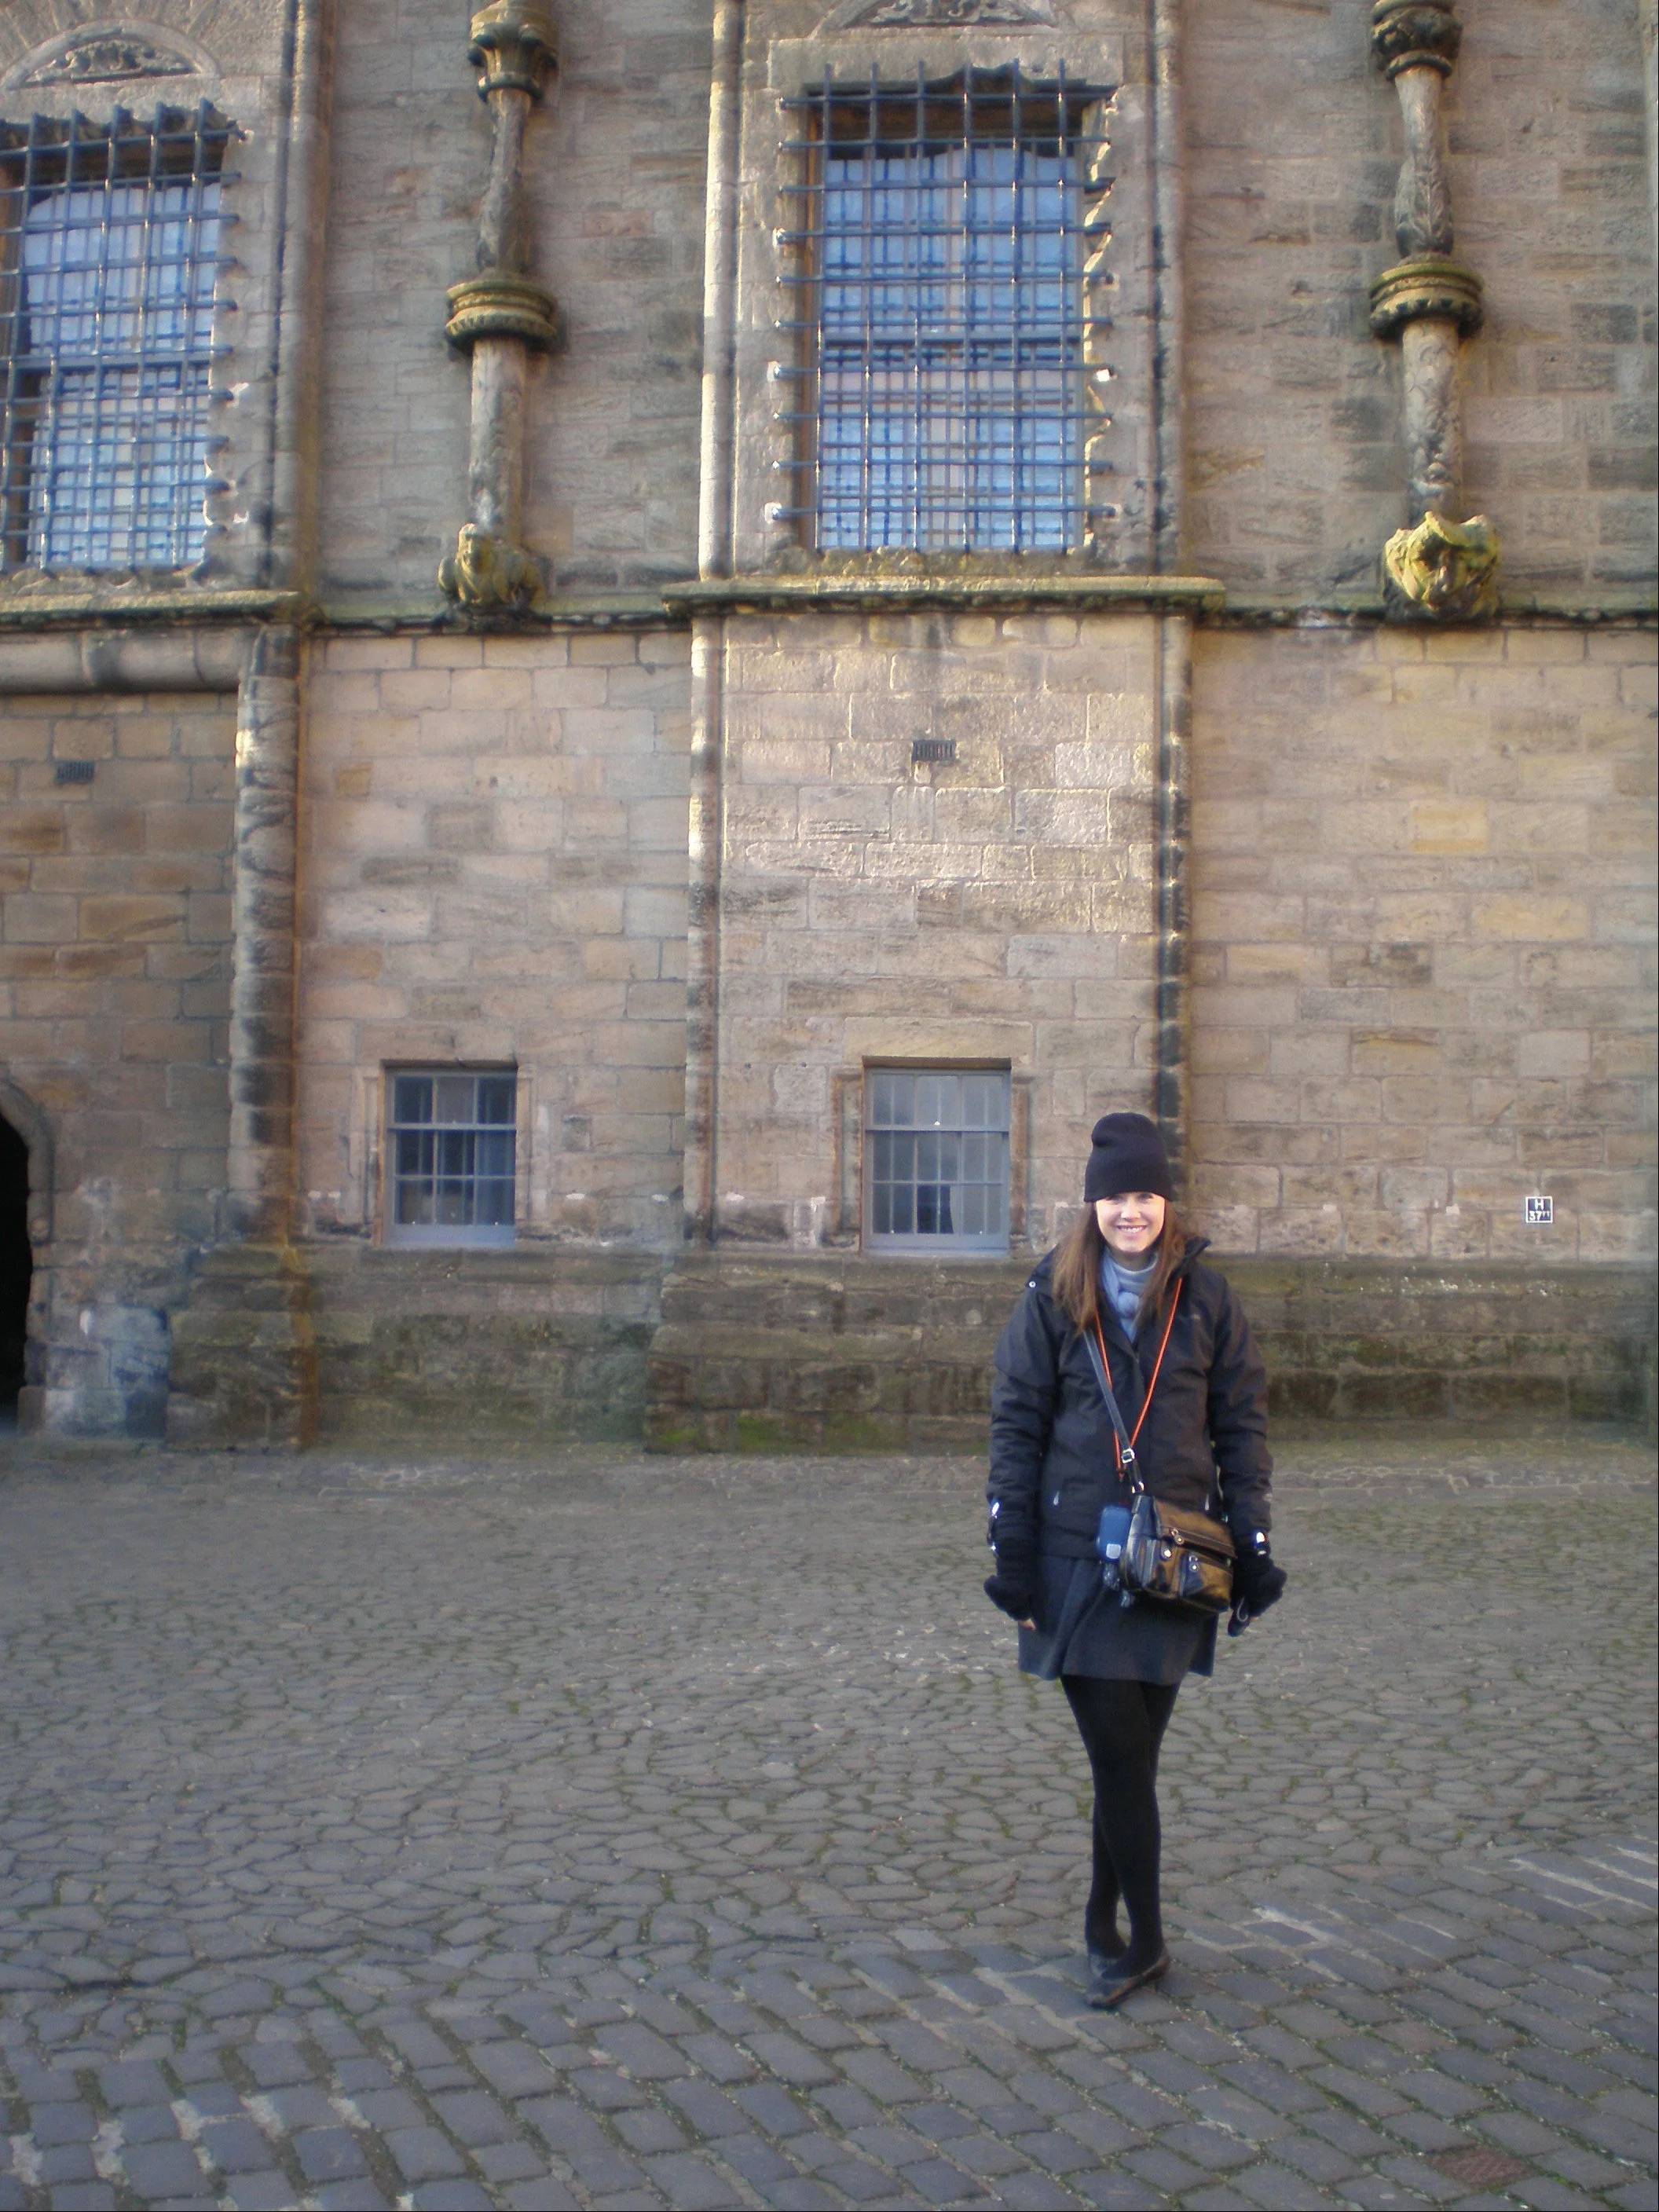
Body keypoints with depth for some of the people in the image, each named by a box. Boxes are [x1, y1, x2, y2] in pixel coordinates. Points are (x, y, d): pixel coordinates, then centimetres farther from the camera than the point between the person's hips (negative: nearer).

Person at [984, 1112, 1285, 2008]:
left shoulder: (1205, 1297, 5)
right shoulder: (1054, 1296, 2)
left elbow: (1243, 1425, 7)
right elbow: (1017, 1424, 2)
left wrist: (1252, 1546, 2)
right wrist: (1012, 1553, -3)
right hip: (1077, 1559, -1)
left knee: (1130, 1756, 8)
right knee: (1120, 1756, -3)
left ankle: (1105, 1926, 28)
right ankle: (1144, 1940, 15)